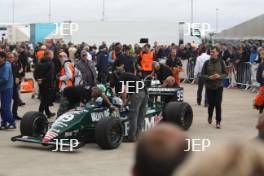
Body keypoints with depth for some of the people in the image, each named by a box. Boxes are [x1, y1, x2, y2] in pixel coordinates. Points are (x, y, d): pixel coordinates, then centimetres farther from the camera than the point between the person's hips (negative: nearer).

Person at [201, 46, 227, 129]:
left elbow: (225, 74, 2)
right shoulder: (207, 63, -1)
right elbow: (203, 74, 1)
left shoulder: (221, 62, -2)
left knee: (218, 104, -5)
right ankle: (210, 116, 38)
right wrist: (209, 77, -17)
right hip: (209, 86, 1)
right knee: (211, 103, 8)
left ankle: (218, 122, 3)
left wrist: (219, 76, -17)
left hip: (219, 86, -1)